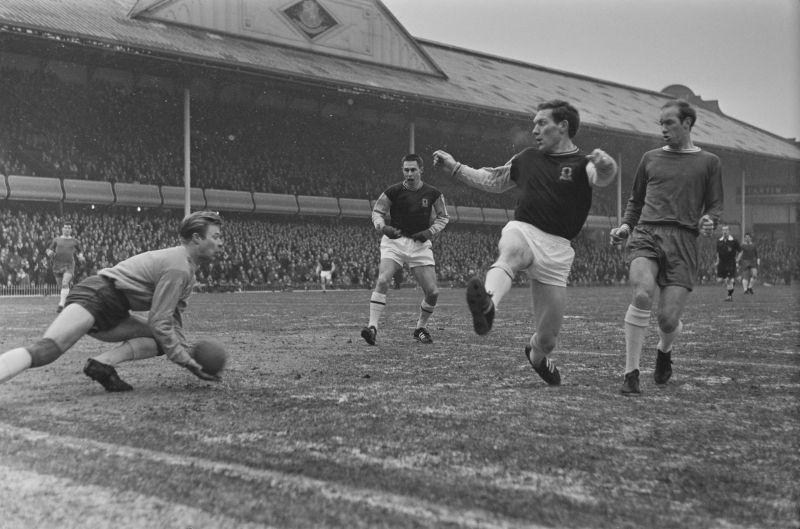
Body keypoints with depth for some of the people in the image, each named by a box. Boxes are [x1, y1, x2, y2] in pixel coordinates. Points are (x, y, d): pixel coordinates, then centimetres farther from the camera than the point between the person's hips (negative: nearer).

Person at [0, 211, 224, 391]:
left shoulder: (186, 265, 16)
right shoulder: (178, 268, -17)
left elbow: (172, 314, 23)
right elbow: (159, 323, -18)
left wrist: (184, 350, 12)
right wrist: (189, 363, -12)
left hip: (112, 314, 10)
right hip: (94, 296, -10)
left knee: (162, 339, 3)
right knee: (44, 351, -28)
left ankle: (103, 363, -12)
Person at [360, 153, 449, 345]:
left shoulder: (433, 193, -1)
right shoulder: (393, 191, -6)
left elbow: (443, 217, 11)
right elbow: (376, 211, 5)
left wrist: (430, 232, -7)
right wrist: (383, 227, -16)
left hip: (420, 244, 2)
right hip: (394, 241, -2)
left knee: (432, 292, -4)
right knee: (382, 280, -25)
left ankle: (421, 328, 20)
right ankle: (372, 327, -24)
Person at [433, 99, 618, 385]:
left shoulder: (581, 164, 1)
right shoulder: (526, 158, 15)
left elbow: (604, 177, -23)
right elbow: (492, 181, 30)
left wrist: (606, 165, -47)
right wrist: (455, 167, 25)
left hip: (557, 247, -2)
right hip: (521, 230, 2)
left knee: (547, 337, 3)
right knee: (511, 251, -39)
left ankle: (536, 355, 41)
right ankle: (487, 306, -69)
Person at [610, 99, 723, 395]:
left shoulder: (709, 163, 15)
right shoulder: (651, 158, 20)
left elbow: (715, 206, 15)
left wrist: (709, 221, -7)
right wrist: (626, 226, 10)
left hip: (683, 240, -1)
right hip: (646, 234, 1)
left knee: (668, 319, -8)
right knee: (643, 293, -28)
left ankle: (664, 349, 32)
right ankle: (631, 373, -17)